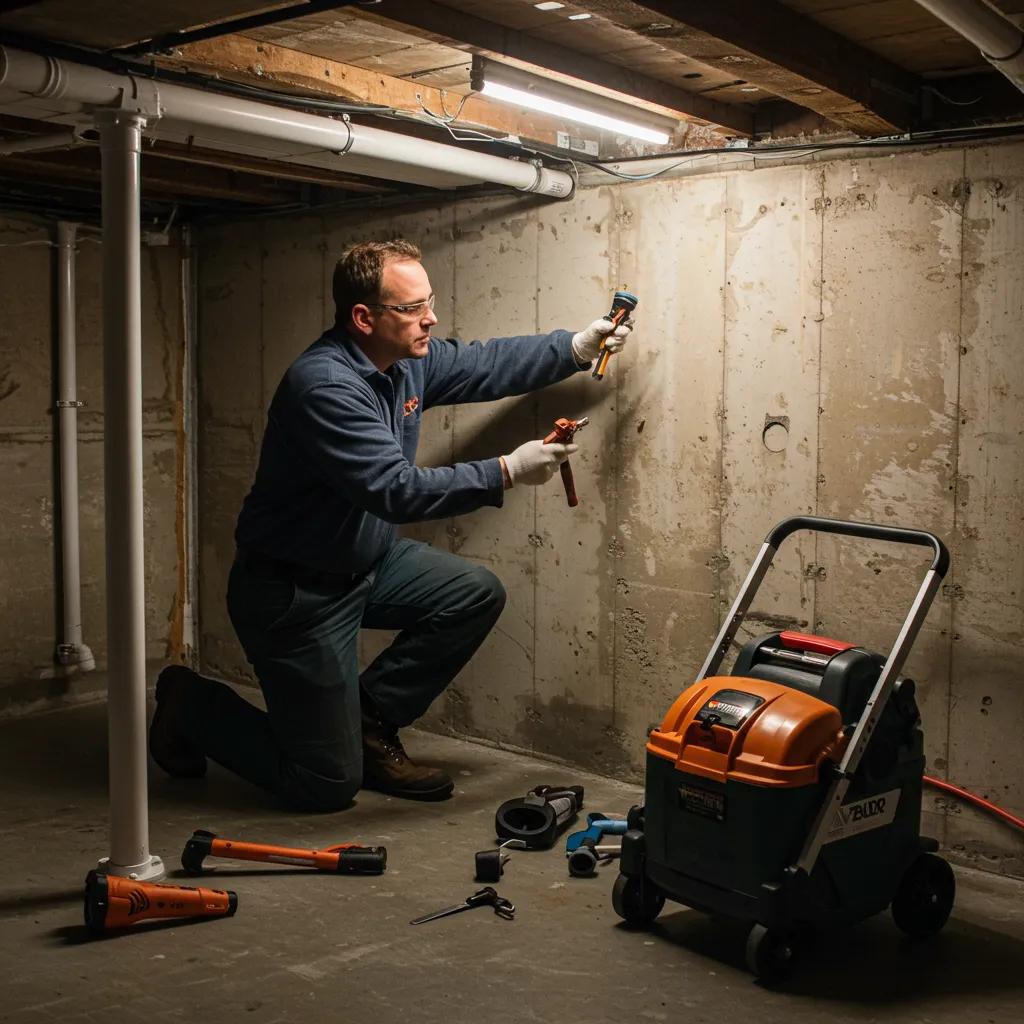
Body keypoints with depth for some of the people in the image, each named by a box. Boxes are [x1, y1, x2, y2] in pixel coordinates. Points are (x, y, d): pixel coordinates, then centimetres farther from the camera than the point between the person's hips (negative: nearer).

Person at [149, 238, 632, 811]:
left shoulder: (410, 360, -1)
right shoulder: (324, 386, -29)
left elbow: (488, 365, 11)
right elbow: (396, 490, -33)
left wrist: (577, 347, 0)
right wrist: (506, 474, -31)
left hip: (367, 561, 9)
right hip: (293, 592, -9)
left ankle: (370, 721, 10)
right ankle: (193, 705, 21)